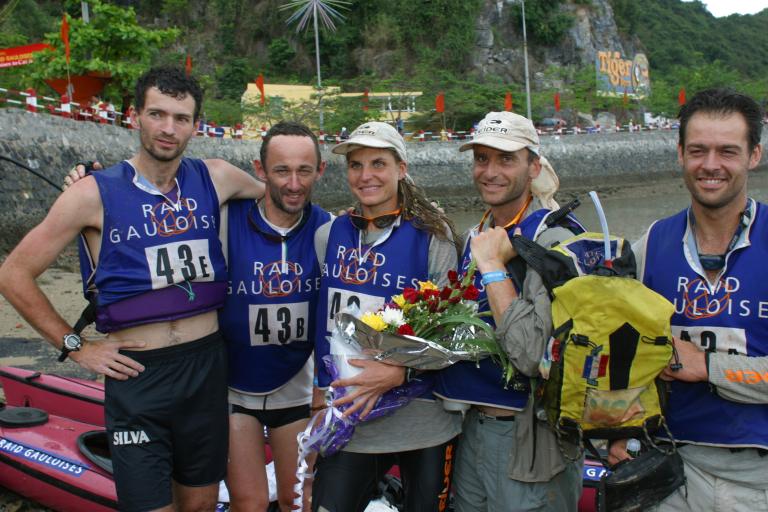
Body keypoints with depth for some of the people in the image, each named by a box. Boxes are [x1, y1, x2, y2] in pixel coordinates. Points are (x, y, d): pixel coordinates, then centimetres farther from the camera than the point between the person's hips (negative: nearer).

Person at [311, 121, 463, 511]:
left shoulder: (432, 236, -6)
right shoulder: (329, 236, 4)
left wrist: (399, 372, -19)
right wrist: (324, 387, 7)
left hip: (423, 419, -2)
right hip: (348, 419, 3)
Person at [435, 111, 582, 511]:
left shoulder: (554, 241, -17)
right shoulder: (475, 237, 7)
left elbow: (535, 356, -27)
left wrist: (493, 265, -22)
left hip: (529, 439, -7)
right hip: (472, 427, 7)